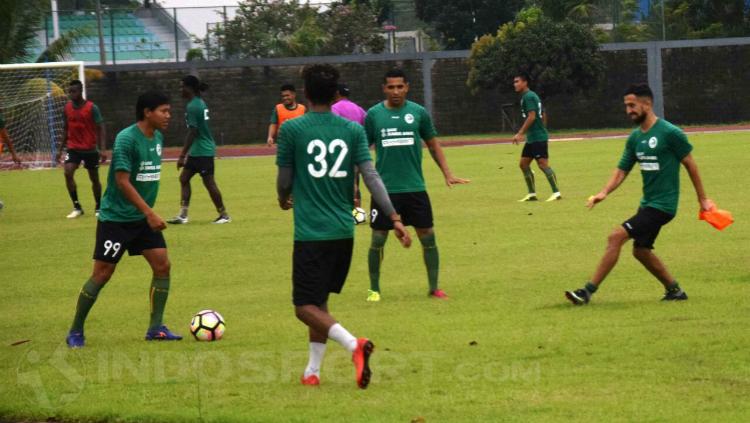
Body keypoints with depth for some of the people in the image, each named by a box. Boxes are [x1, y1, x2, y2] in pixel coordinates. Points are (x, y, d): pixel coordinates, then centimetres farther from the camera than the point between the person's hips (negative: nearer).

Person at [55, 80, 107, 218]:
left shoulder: (92, 108, -11)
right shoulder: (67, 107, 2)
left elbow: (101, 128, -10)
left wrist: (103, 149, -20)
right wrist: (60, 149, 13)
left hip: (90, 148, -3)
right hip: (73, 148, 3)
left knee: (94, 178, 7)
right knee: (68, 173, -17)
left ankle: (99, 208, 26)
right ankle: (77, 207, -9)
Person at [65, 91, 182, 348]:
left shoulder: (158, 137, 6)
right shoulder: (126, 139, -20)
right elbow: (122, 181, -25)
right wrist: (149, 213, -27)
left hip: (143, 218, 7)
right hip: (115, 218, -7)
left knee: (162, 266, -3)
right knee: (102, 274, -4)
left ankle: (156, 328, 5)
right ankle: (75, 331, 8)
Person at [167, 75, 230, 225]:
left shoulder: (192, 107, -18)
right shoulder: (200, 103, 11)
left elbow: (192, 132, -22)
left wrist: (182, 156, -20)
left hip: (202, 151, -10)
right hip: (197, 151, 10)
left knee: (209, 182, -2)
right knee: (184, 178, 10)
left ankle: (224, 215, 6)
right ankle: (183, 215, 9)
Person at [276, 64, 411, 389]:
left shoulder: (291, 129, -6)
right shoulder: (353, 130, 3)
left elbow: (284, 180, 1)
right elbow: (371, 176, -5)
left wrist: (284, 199, 24)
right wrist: (394, 218, -6)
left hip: (311, 233, -5)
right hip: (344, 231, 5)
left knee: (306, 306, -2)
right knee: (319, 300, 20)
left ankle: (354, 344, -26)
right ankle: (312, 371, 19)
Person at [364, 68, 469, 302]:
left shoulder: (418, 112, 3)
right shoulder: (374, 114, 1)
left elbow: (433, 144, 13)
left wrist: (447, 173, 7)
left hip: (415, 188, 1)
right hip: (384, 189, -1)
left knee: (428, 237, 2)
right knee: (378, 240, 1)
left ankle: (434, 287, 14)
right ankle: (374, 289, 14)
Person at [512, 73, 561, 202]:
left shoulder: (528, 97, -12)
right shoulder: (531, 96, 17)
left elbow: (531, 116, -21)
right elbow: (543, 115, 21)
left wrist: (520, 134, -20)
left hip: (538, 138, -10)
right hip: (532, 138, 10)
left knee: (542, 164, -11)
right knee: (523, 163, 10)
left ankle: (556, 193, -10)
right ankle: (532, 194, 13)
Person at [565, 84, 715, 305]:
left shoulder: (670, 133, -14)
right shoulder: (635, 138, 7)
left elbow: (690, 164, -6)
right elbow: (622, 170, 7)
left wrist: (702, 198, 0)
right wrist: (604, 193, -11)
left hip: (662, 204, -9)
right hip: (647, 203, 9)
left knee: (616, 237, -16)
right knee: (641, 250, 17)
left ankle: (588, 291, -14)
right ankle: (674, 290, 33)